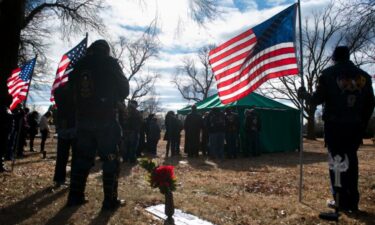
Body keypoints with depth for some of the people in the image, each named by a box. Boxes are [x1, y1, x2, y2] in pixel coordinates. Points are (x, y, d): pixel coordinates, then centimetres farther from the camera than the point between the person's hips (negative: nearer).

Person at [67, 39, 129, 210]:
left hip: (82, 118, 5)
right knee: (110, 160, 1)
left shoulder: (80, 64, 10)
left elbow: (72, 87, 16)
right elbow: (124, 88, 3)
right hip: (106, 119, -5)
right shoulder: (110, 63, -2)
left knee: (82, 158, 14)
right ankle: (110, 201, 2)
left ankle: (75, 196, 19)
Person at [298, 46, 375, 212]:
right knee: (351, 161, 15)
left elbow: (318, 99, -8)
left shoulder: (328, 74, -2)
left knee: (337, 161, 5)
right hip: (356, 125, 4)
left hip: (334, 125, -4)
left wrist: (304, 95, 10)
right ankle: (352, 201, 19)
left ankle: (342, 201, 8)